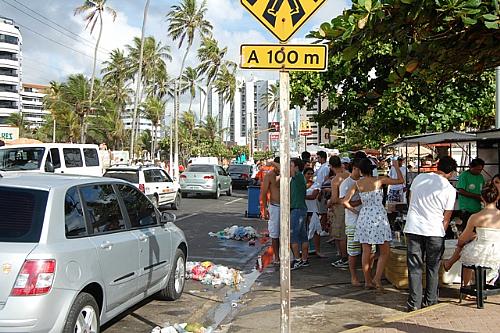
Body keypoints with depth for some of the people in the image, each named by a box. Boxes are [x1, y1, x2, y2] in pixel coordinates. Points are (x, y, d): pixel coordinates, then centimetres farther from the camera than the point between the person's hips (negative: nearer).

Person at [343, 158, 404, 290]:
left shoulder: (358, 184, 1)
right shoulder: (379, 180, -7)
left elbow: (345, 201, -2)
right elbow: (400, 180, 3)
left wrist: (354, 210, 13)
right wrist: (396, 167, 17)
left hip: (364, 217, 4)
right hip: (378, 216, -3)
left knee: (366, 252, 9)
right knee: (384, 251, 7)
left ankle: (368, 281, 14)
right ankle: (377, 278, -5)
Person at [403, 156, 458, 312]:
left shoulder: (419, 178, 5)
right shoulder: (450, 190, -5)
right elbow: (446, 217, -1)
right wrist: (441, 232, 13)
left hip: (413, 228, 2)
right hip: (434, 231, -2)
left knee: (414, 267, 6)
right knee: (432, 268, 13)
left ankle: (414, 303, 7)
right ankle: (430, 301, 21)